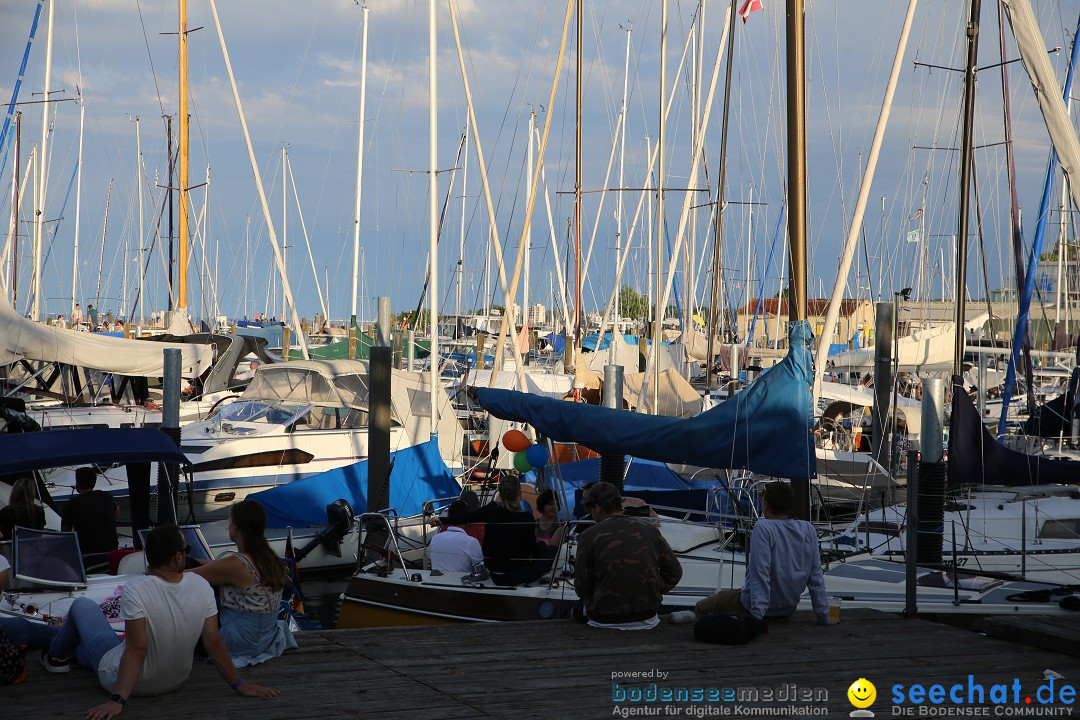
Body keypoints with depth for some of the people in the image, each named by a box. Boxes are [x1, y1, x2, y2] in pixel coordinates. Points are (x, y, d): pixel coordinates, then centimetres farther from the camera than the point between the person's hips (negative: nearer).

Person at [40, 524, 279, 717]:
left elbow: (137, 649, -33)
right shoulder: (201, 586, -20)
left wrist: (117, 701, -32)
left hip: (127, 679, -4)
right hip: (175, 681, 4)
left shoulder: (135, 590, -31)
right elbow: (213, 643, -16)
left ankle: (56, 657, 44)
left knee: (82, 605, 18)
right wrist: (240, 685, -7)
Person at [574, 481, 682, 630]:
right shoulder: (648, 528, 1)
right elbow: (674, 572, 4)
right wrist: (652, 593, 12)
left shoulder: (589, 536, -10)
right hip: (647, 617, 4)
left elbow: (583, 588, -5)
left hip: (605, 621, -4)